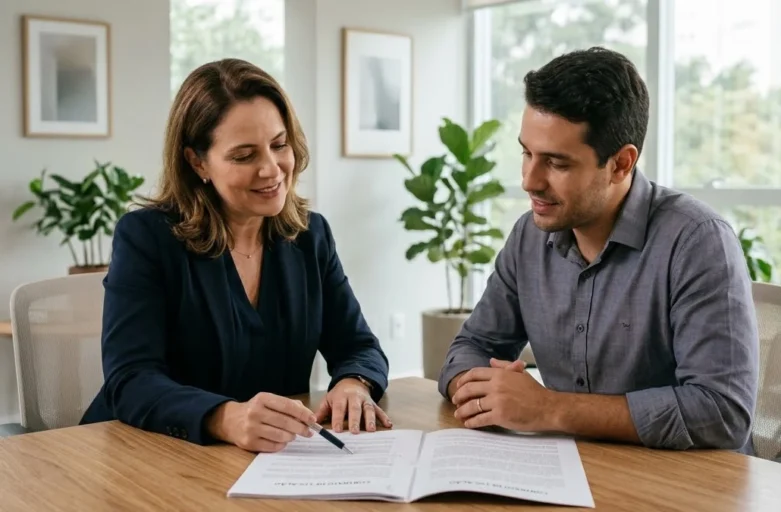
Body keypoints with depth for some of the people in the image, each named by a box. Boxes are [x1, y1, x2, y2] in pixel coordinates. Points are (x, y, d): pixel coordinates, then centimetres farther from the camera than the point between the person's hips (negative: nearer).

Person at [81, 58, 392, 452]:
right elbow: (130, 382, -19)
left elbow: (358, 347, 4)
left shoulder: (310, 234, 4)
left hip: (280, 463, 4)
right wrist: (227, 419, -37)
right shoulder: (145, 236, -9)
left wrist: (353, 385, -20)